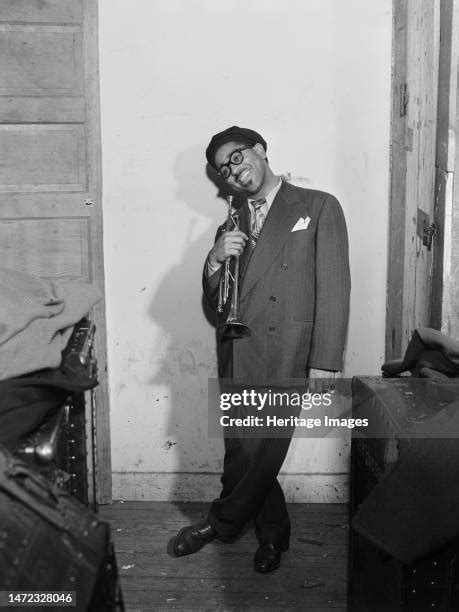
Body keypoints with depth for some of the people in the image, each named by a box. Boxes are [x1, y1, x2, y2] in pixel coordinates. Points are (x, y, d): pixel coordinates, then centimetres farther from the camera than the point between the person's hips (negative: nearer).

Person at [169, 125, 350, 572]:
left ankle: (220, 523, 16)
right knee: (242, 451, 7)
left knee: (262, 450, -7)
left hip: (284, 355, -5)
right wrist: (215, 262, -4)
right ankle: (273, 534, 26)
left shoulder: (319, 207, 3)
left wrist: (325, 363, -12)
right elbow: (215, 303, 17)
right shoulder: (232, 226, 20)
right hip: (235, 357, 5)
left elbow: (333, 289, -4)